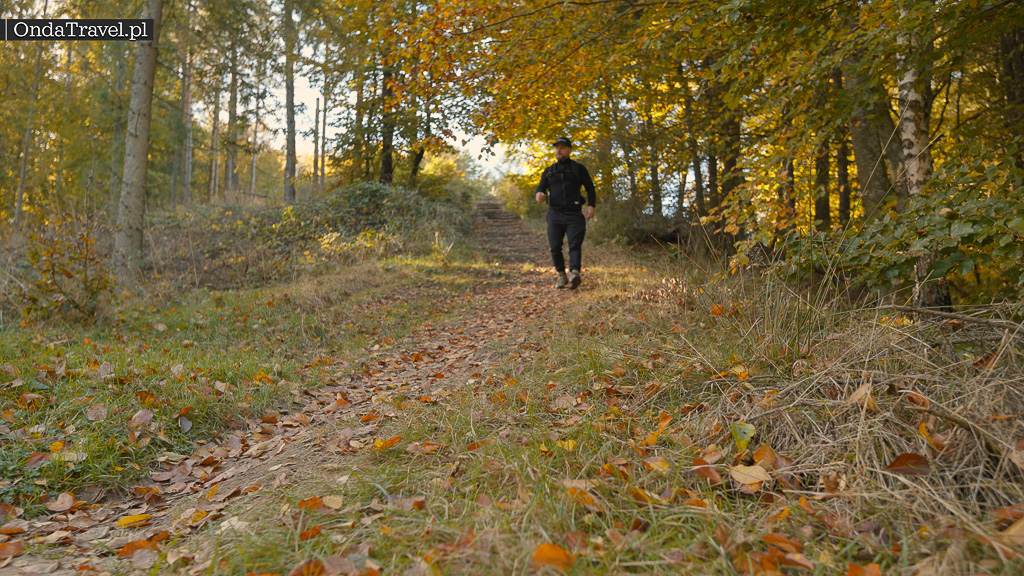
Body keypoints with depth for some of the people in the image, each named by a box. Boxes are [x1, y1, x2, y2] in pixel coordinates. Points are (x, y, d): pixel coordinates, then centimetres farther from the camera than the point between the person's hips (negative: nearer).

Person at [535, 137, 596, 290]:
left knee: (575, 245, -15)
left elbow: (590, 188, 12)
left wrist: (591, 205, -5)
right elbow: (541, 187, 13)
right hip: (555, 215, 3)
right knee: (555, 247, -3)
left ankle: (574, 274, -31)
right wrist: (539, 194, -13)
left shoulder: (578, 168, 11)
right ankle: (561, 276, 11)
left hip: (574, 215, -3)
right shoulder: (549, 171, 19)